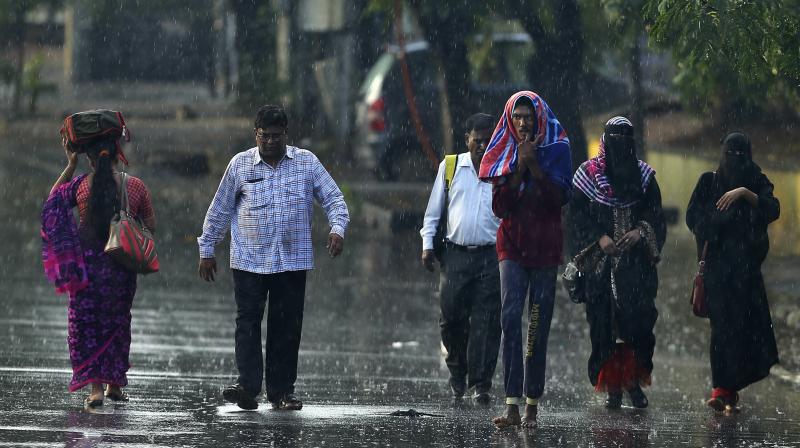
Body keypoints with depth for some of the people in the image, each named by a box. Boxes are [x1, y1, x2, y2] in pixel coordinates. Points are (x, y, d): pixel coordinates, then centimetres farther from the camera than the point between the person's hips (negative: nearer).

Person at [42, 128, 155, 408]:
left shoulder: (80, 185, -7)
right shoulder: (136, 187, -6)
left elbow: (53, 197, 13)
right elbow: (150, 226, 3)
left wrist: (70, 165, 10)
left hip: (87, 264, -1)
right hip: (121, 267, 1)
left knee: (86, 324, 6)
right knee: (116, 323, 17)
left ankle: (95, 388, -5)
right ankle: (114, 385, 25)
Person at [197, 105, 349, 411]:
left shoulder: (306, 162, 5)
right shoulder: (240, 164, 5)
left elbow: (333, 198, 7)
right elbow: (219, 210, 11)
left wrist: (337, 227, -13)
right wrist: (206, 250, 12)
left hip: (292, 260, 1)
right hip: (248, 260, -1)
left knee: (287, 327, 2)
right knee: (248, 322, -9)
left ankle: (282, 391, 7)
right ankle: (248, 385, -14)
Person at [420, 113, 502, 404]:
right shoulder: (450, 167, 8)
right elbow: (433, 210, 14)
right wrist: (428, 244, 5)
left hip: (491, 257, -1)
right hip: (455, 256, 1)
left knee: (485, 322, -5)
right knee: (451, 317, 0)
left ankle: (480, 383, -2)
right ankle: (457, 369, 24)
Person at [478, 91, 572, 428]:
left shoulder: (557, 150, 1)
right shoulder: (504, 153, 7)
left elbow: (560, 197, -9)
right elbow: (499, 207, -1)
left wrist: (534, 165, -16)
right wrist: (519, 167, -10)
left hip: (545, 246, -1)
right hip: (513, 245, 1)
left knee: (539, 324, 1)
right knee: (511, 317, -14)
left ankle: (532, 404, 6)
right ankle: (513, 406, -20)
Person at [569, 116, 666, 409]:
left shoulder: (644, 174, 10)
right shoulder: (588, 173, 6)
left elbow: (655, 212, 9)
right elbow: (578, 213, 3)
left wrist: (640, 232, -10)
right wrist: (599, 238, -11)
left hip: (636, 260, 1)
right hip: (601, 261, -1)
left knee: (638, 319, -9)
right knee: (604, 324, -4)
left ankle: (634, 382, 0)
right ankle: (613, 388, 0)